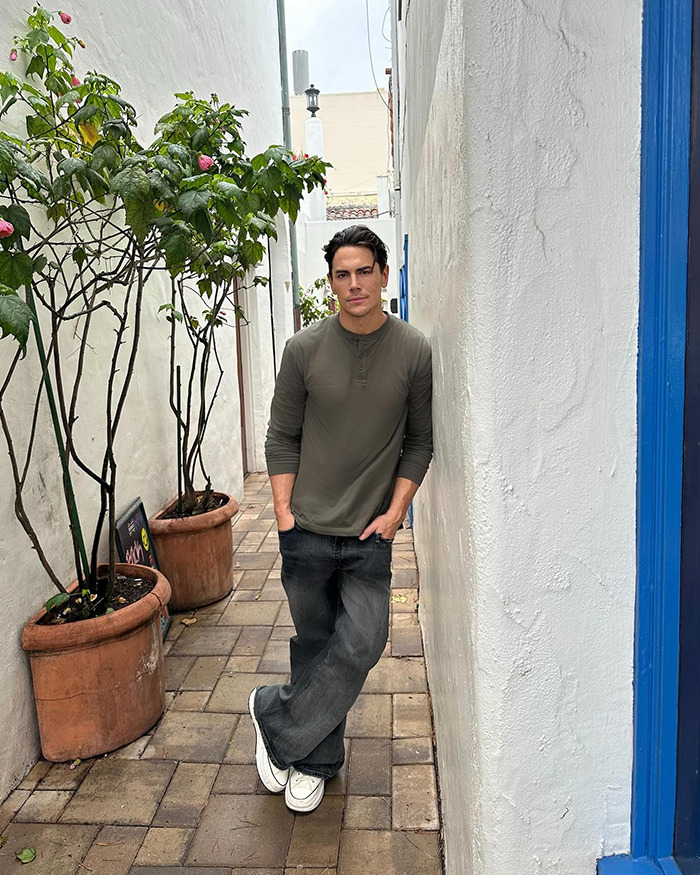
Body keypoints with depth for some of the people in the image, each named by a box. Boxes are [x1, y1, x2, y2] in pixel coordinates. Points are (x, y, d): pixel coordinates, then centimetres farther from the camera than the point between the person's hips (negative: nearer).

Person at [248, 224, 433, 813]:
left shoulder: (415, 352, -3)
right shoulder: (304, 350, -2)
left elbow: (420, 440, 4)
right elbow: (282, 437, 4)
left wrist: (395, 511, -4)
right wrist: (284, 512, -2)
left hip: (371, 534, 0)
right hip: (306, 530, 0)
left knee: (359, 647, -5)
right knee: (315, 645, 12)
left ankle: (275, 719, 20)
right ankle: (317, 762, 33)